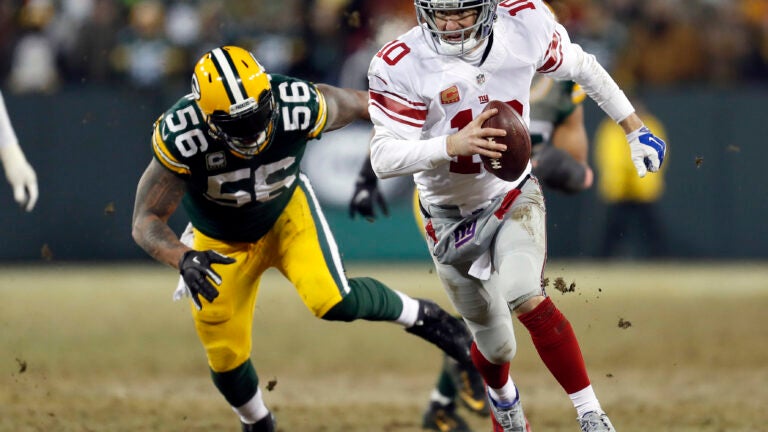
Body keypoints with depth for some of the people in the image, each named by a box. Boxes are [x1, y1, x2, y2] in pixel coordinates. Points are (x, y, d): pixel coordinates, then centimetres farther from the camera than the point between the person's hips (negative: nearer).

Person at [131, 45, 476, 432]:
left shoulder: (299, 107, -33)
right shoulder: (180, 136, -36)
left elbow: (359, 103, -13)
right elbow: (146, 223, -32)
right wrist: (183, 259, -50)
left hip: (287, 214, 0)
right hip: (223, 243, 0)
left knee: (334, 302, -24)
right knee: (226, 358, 3)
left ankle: (419, 316, 6)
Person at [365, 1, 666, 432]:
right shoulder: (402, 67, -23)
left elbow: (581, 67, 3)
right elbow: (383, 158, -28)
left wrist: (635, 129, 10)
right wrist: (451, 144, -45)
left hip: (514, 196, 0)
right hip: (450, 217, 0)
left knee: (526, 299, -28)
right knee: (496, 346, 10)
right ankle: (503, 397, 47)